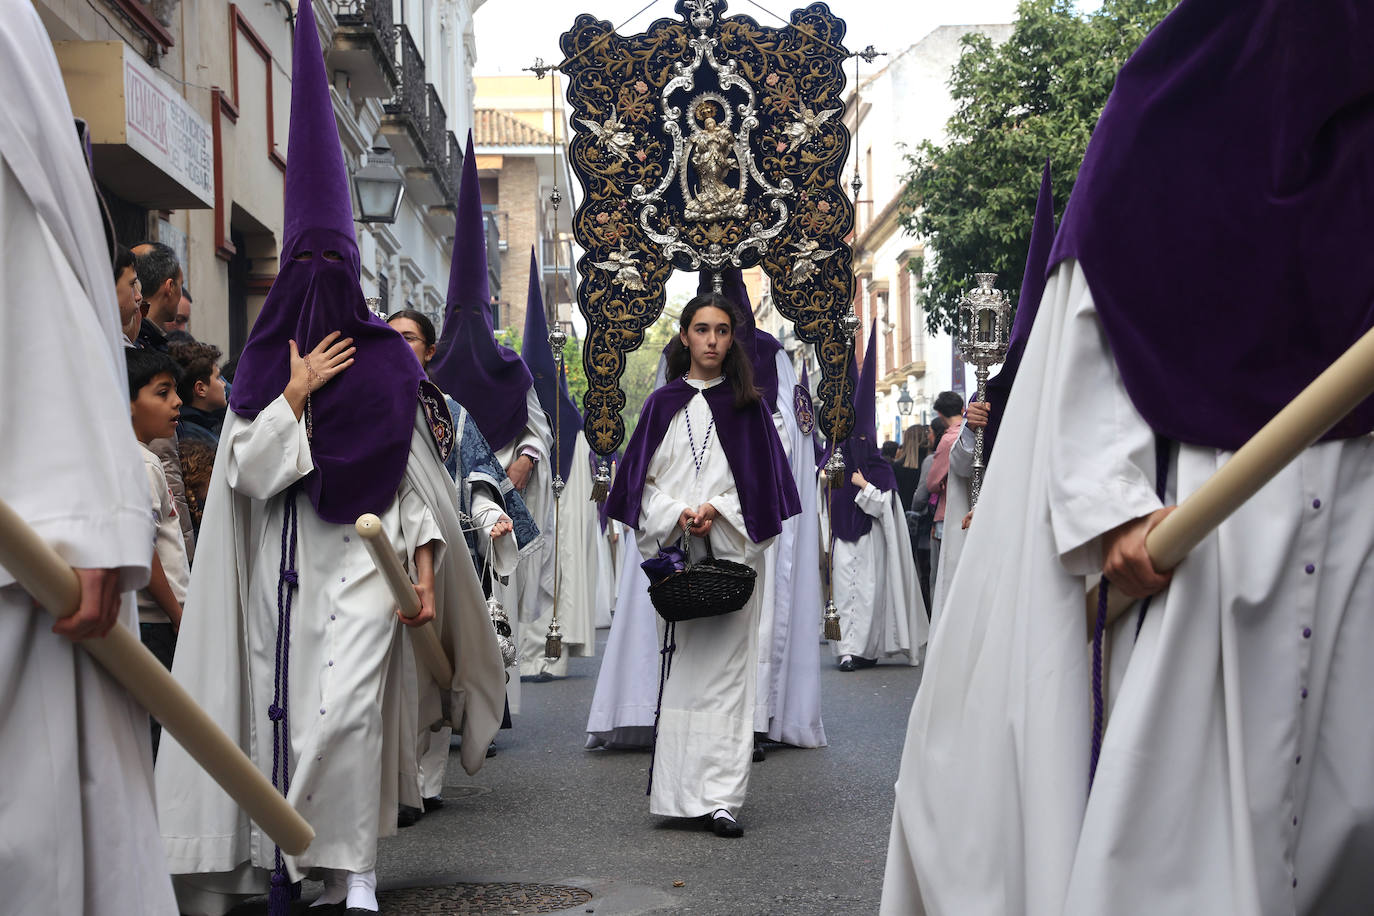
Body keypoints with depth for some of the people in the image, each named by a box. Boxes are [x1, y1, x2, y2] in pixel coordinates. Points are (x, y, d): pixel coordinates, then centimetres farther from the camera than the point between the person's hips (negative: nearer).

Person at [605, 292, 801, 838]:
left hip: (731, 550, -1)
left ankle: (721, 797, -7)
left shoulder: (746, 404, 9)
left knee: (726, 671, -6)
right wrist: (678, 515, -9)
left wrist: (717, 510, -10)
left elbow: (762, 479, 5)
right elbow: (641, 479, 8)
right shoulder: (663, 404, 11)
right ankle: (679, 793, 5)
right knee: (676, 668, 0)